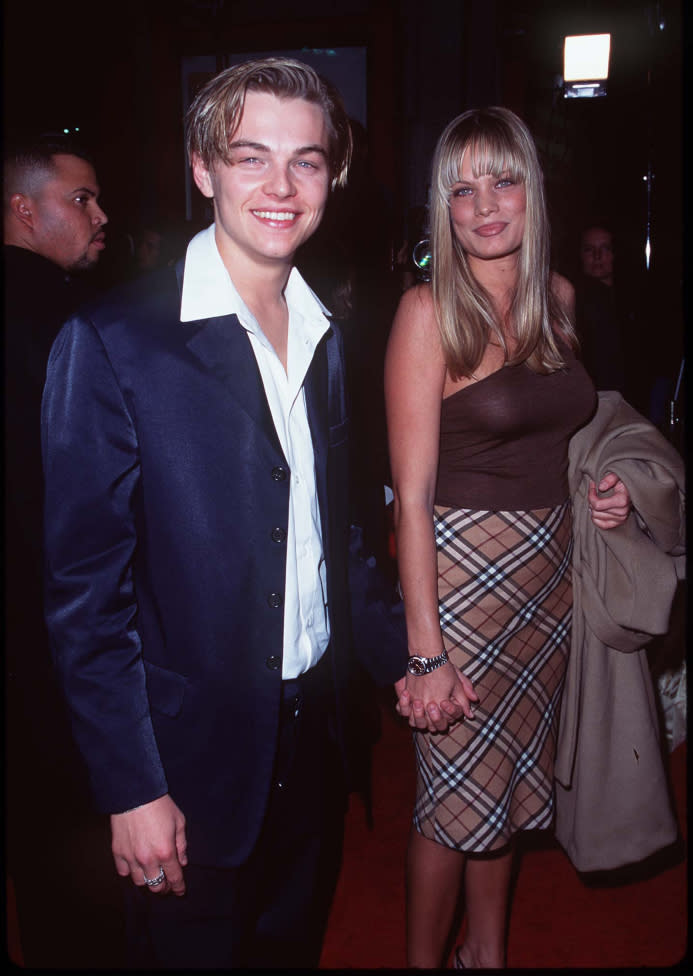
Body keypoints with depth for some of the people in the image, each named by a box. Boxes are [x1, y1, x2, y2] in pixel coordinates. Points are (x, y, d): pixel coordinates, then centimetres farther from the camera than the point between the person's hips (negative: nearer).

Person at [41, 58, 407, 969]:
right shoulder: (111, 342, -16)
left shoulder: (328, 337, 5)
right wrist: (131, 789, -14)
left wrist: (400, 655, 8)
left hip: (318, 732, 6)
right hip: (194, 757, -5)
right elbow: (85, 587, -15)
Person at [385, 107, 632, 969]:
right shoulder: (429, 310, -14)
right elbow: (412, 494, -17)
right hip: (462, 570, -6)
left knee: (512, 776, 20)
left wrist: (601, 486, 0)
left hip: (547, 567, 6)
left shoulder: (556, 295, 5)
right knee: (455, 795, 8)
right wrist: (424, 653, -18)